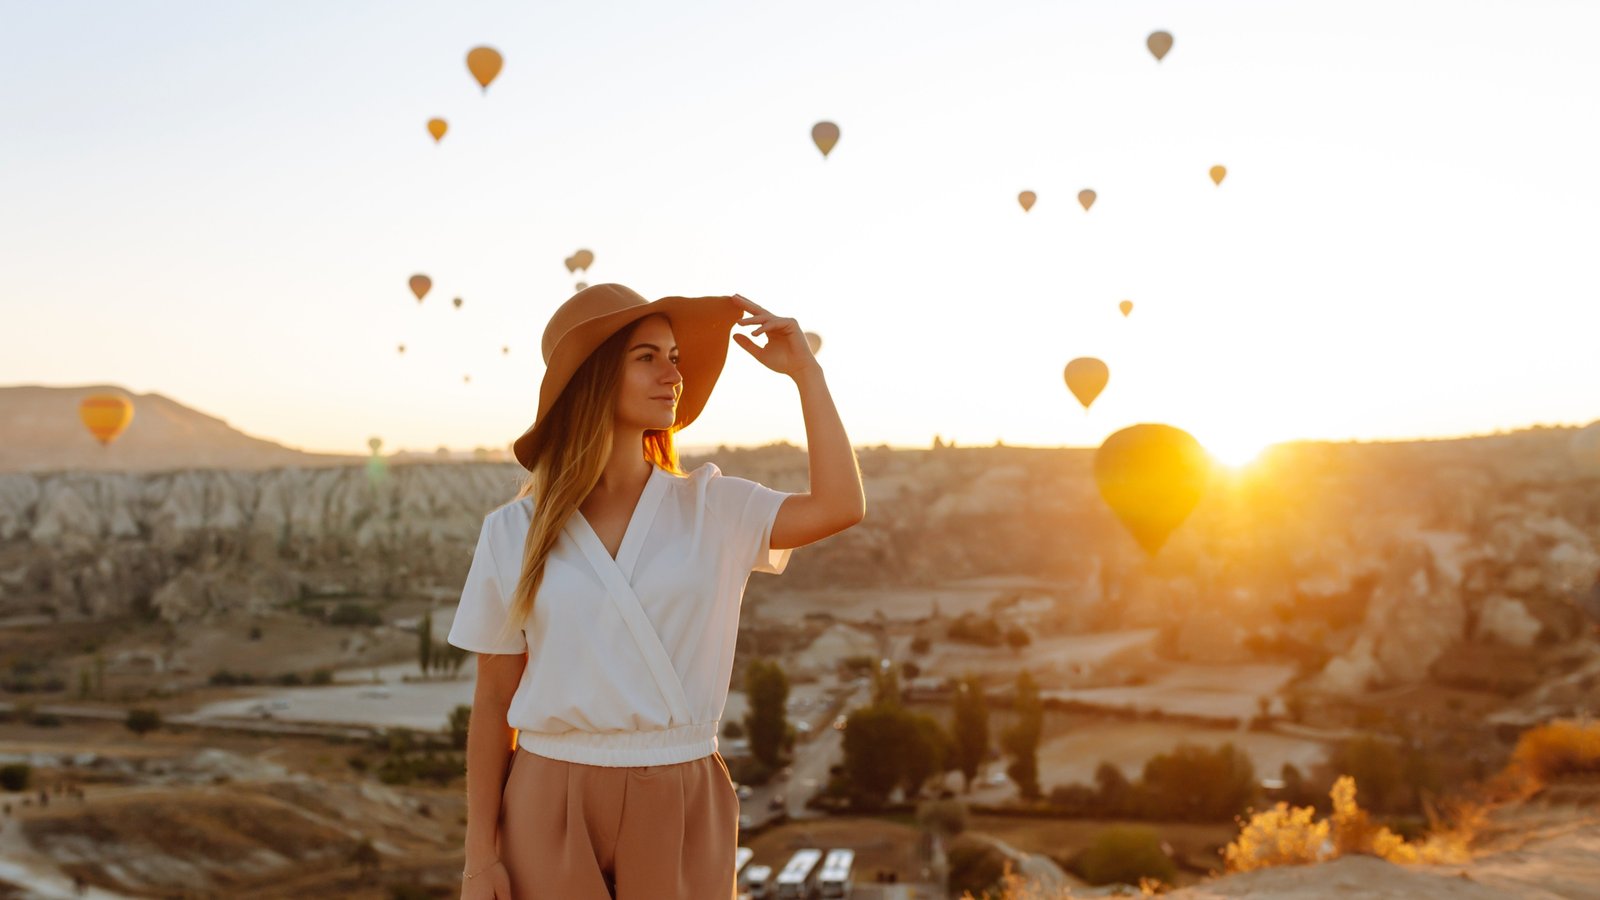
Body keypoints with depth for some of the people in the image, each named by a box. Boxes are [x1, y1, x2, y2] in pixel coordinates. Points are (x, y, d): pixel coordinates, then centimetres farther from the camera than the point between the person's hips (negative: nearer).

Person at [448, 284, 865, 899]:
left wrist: (805, 371, -11)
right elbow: (493, 702, 3)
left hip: (680, 806, 1)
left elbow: (840, 507, -15)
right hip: (550, 804, 0)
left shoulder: (711, 509, 1)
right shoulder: (514, 531, 0)